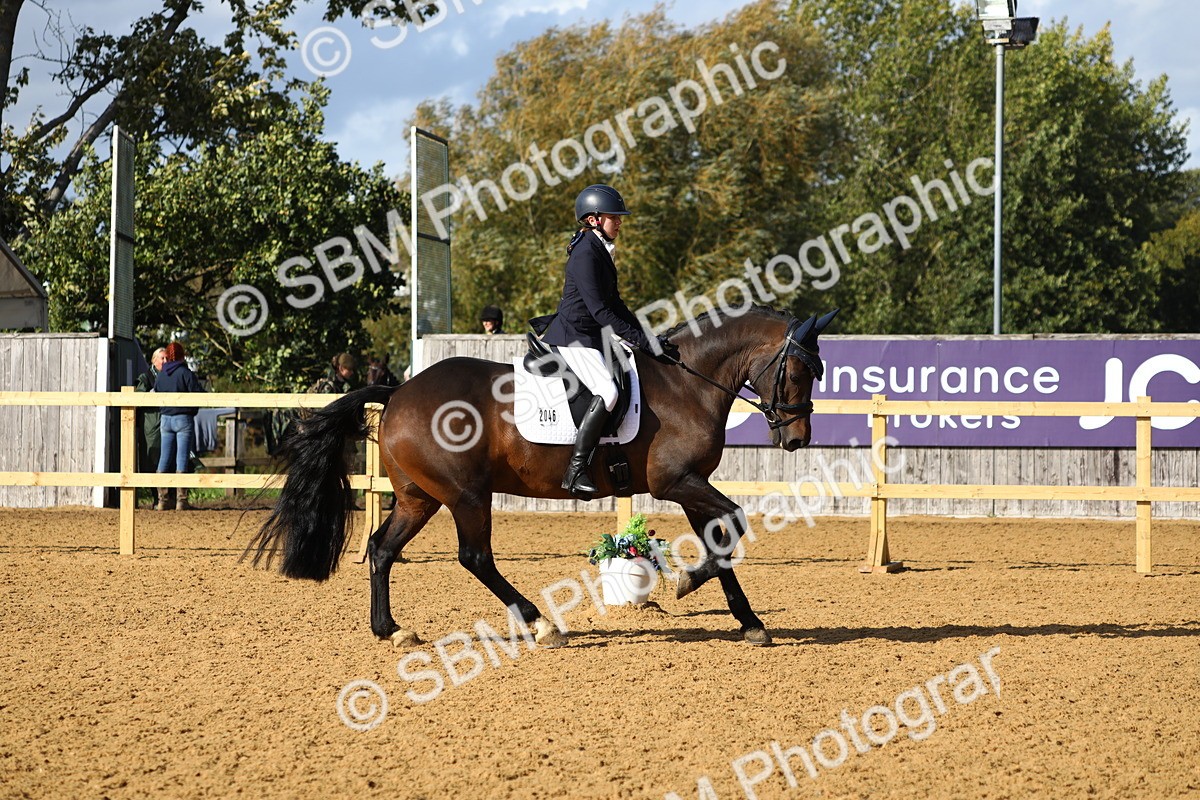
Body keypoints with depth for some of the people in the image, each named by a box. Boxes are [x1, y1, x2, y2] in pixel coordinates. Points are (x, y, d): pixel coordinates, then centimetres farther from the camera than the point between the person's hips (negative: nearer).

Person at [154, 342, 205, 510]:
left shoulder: (161, 376, 6)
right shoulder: (185, 373, -11)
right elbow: (199, 394, -15)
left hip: (166, 419, 5)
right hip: (184, 419, -5)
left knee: (164, 459, 8)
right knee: (182, 459, -3)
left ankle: (161, 499, 8)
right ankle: (181, 500, -5)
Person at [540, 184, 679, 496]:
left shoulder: (602, 251, 15)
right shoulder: (586, 254, -17)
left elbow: (614, 303, 20)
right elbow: (598, 309, -22)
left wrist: (648, 338, 12)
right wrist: (640, 339, -22)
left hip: (590, 337, 11)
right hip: (573, 337, -11)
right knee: (607, 392, -27)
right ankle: (575, 470, -28)